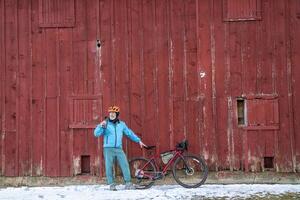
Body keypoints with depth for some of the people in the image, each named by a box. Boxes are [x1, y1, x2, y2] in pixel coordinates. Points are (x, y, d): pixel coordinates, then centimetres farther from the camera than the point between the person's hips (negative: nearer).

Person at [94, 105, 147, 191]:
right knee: (109, 167, -2)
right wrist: (101, 126, -25)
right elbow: (96, 134, -8)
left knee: (125, 165, -7)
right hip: (108, 149, -2)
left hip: (119, 149, 2)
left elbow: (129, 133, 21)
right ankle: (112, 184, 8)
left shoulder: (121, 124, 12)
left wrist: (139, 140, 18)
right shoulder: (105, 124, 1)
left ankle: (128, 183, -3)